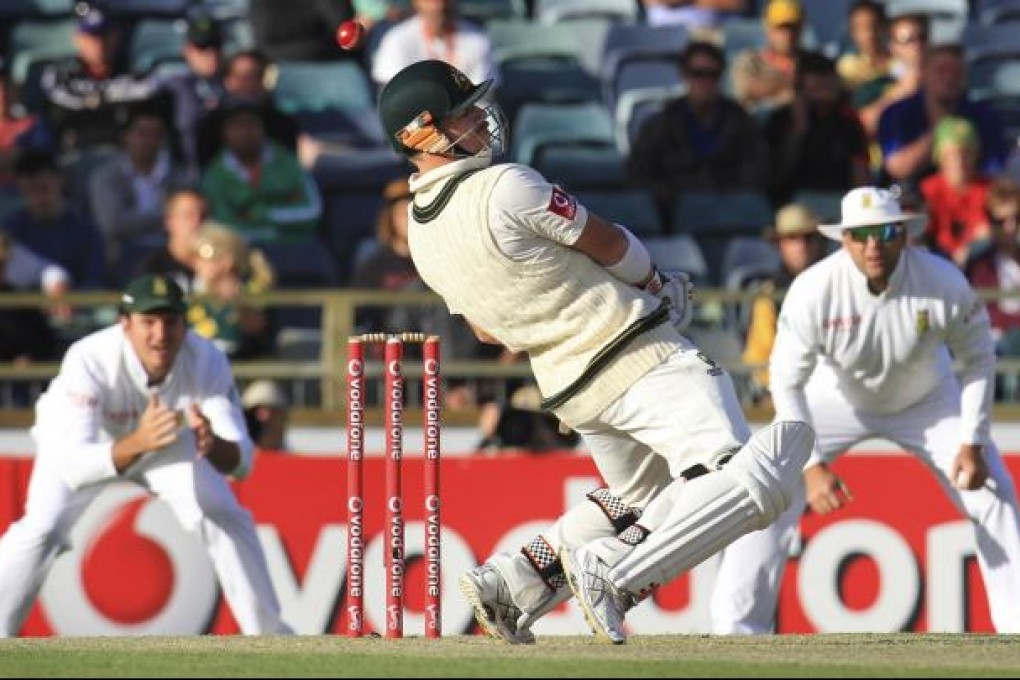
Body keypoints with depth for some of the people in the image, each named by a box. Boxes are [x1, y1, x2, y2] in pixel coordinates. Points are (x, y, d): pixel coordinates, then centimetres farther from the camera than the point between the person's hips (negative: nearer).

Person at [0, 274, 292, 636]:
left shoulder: (207, 361, -32)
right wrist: (136, 444, -65)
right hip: (87, 438, -3)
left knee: (228, 520, -10)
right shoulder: (90, 360, -41)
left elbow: (241, 461, -32)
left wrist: (213, 445, -57)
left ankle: (269, 635, 7)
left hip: (167, 439, 3)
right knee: (43, 529, -23)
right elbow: (72, 468, -47)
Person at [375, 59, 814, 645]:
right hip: (638, 358, -9)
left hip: (566, 387, 9)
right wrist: (651, 282, 16)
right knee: (756, 479, -17)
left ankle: (512, 579, 17)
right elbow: (613, 246, -5)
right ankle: (618, 579, -24)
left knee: (640, 498, 30)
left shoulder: (420, 234, 7)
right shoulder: (506, 188, -17)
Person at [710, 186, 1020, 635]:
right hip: (836, 397, -1)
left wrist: (972, 442, -18)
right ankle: (737, 630, -5)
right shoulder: (813, 290, -32)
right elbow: (787, 381, -24)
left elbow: (977, 358, -12)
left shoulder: (944, 284, -29)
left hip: (926, 401, 1)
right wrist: (812, 465, -32)